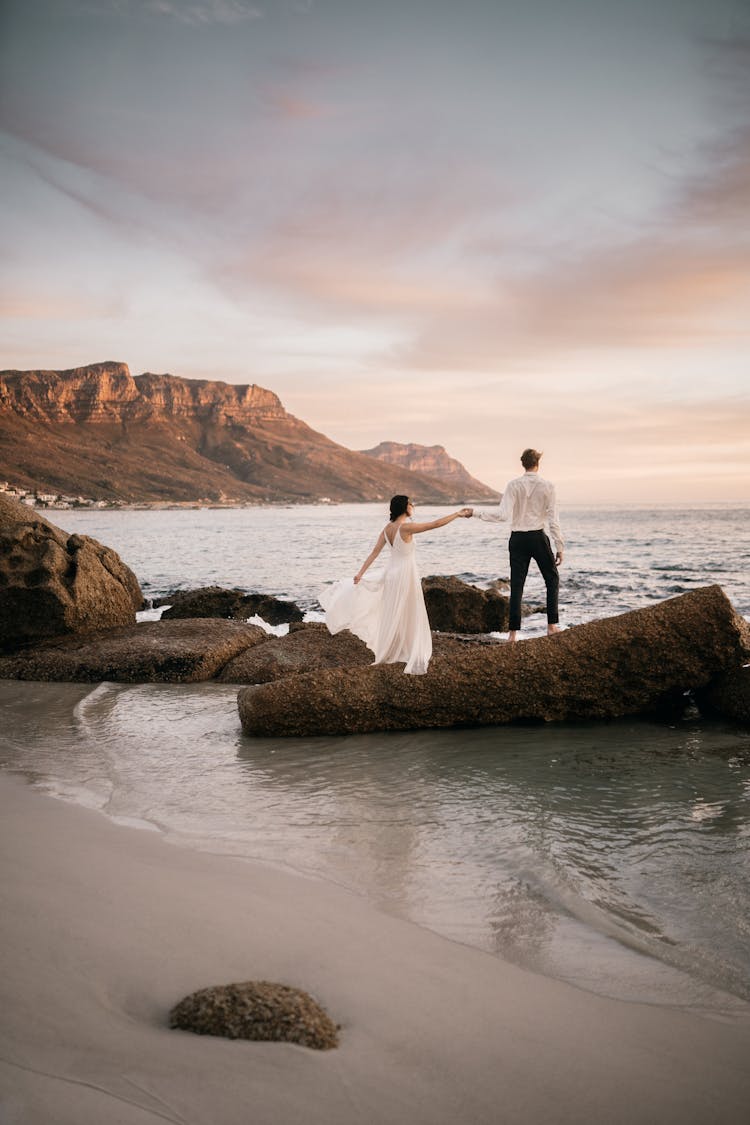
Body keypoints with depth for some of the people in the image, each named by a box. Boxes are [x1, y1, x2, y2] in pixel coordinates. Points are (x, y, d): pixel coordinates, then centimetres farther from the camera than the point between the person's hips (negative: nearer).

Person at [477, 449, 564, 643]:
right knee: (552, 579, 17)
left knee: (517, 585, 4)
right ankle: (552, 624, 13)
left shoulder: (513, 485, -4)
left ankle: (513, 632, 1)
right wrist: (560, 547, -1)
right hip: (538, 537, -1)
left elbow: (503, 515, -12)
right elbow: (553, 519, -5)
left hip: (517, 539, 1)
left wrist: (478, 514, -3)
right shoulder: (547, 486, -5)